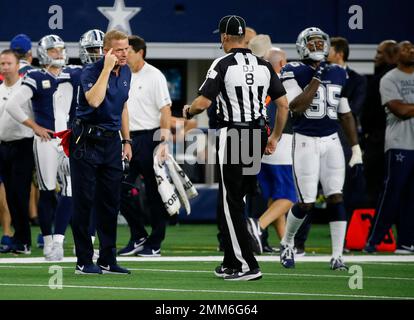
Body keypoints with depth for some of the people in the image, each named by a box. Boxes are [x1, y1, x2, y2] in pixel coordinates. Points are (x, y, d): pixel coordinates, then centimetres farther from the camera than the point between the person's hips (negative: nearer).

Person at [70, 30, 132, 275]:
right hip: (87, 141, -7)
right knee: (84, 201, -3)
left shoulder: (126, 72, 9)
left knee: (111, 202, 8)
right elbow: (94, 101, -33)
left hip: (111, 141, 7)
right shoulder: (91, 72, -14)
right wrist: (107, 68, -28)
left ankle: (108, 260, 14)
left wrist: (127, 140, 19)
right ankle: (84, 261, 2)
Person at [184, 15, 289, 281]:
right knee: (237, 201, 15)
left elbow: (203, 103, -13)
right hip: (257, 135, 6)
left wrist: (188, 112, 10)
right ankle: (231, 263, 18)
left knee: (232, 203, -1)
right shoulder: (264, 65, 7)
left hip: (232, 135, -6)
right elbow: (283, 104, 8)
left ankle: (247, 266, -6)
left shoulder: (223, 65, -9)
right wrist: (275, 138, 19)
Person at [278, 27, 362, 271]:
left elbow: (346, 114, 15)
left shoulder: (338, 74, 10)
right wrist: (317, 78, -18)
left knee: (336, 197, -6)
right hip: (305, 141, -4)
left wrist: (356, 148, 11)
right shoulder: (294, 73, -5)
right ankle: (287, 243, 22)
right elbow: (297, 108, -17)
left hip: (331, 141, 4)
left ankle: (337, 255, -3)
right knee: (306, 202, -4)